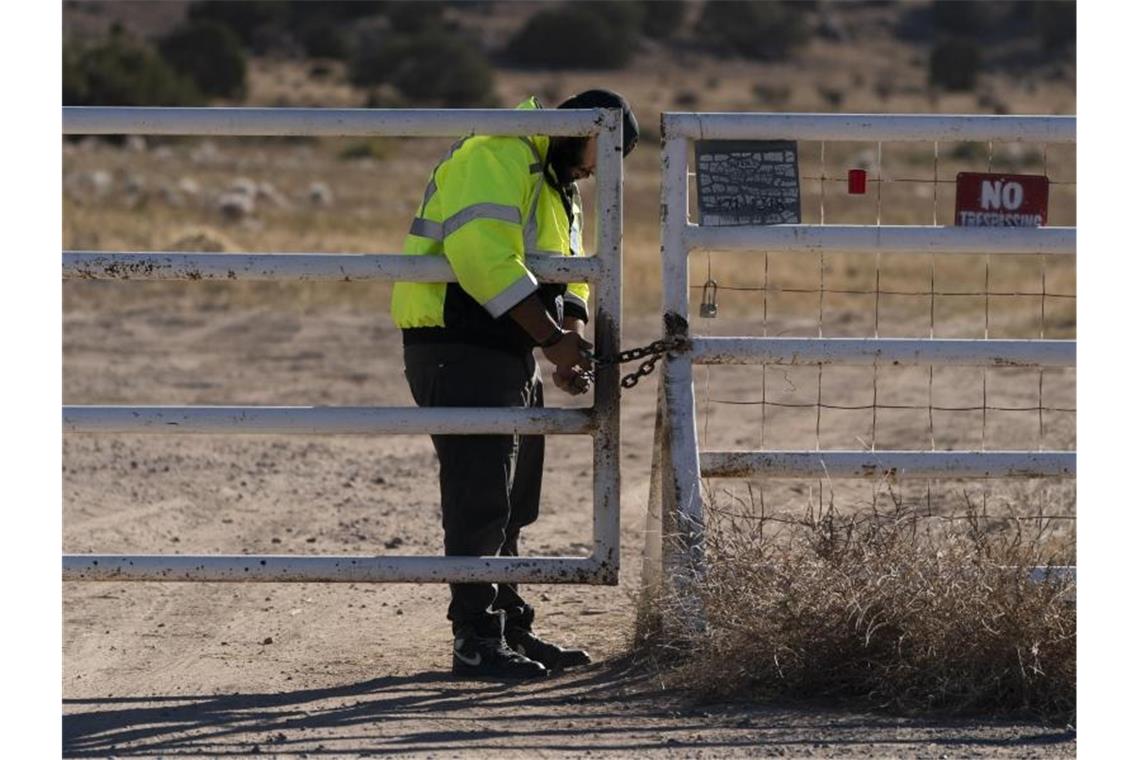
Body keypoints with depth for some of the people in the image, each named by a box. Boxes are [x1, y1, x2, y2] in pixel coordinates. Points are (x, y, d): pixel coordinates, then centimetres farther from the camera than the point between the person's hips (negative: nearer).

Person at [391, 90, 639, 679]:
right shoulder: (497, 158, -15)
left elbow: (570, 276, 20)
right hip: (458, 349, -10)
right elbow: (485, 258, -27)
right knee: (479, 500, -10)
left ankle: (511, 629, 22)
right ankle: (476, 641, -6)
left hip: (509, 355, 10)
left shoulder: (557, 184, 20)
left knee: (510, 505, 14)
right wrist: (553, 338, -24)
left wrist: (572, 349, 0)